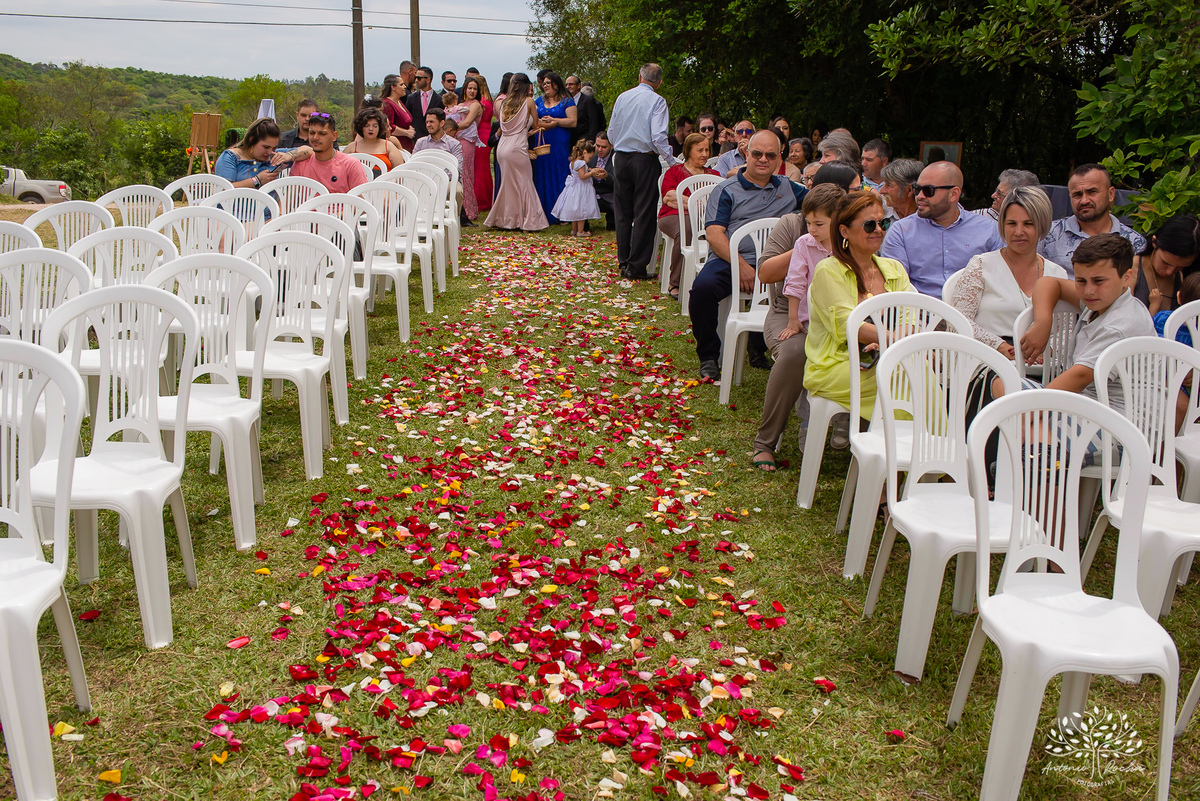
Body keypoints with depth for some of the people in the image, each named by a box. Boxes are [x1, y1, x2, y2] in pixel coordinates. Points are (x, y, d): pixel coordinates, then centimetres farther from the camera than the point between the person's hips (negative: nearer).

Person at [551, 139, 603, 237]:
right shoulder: (581, 163, -21)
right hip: (581, 190, -10)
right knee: (581, 210, -2)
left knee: (574, 210, 16)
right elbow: (582, 176, -24)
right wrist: (592, 172, -14)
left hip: (574, 189, 10)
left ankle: (573, 230, 24)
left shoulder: (573, 162, 9)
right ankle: (580, 231, 1)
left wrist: (589, 170, 13)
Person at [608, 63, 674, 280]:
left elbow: (611, 133, 12)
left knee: (623, 213, 11)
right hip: (645, 159, -5)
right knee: (643, 214, -1)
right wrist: (671, 160, -7)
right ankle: (636, 266, -3)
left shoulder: (622, 97, 7)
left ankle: (623, 262, 14)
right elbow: (658, 136, -17)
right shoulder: (657, 101, -8)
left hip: (621, 158, 5)